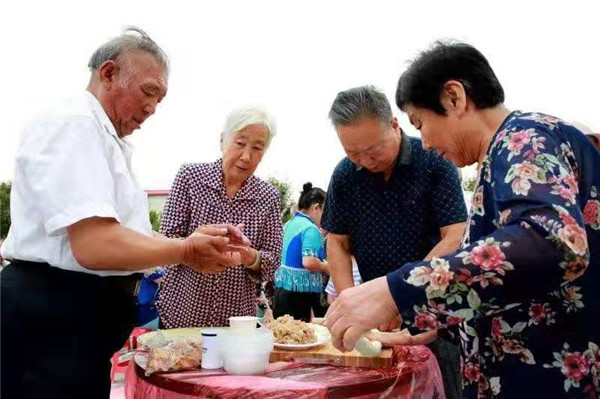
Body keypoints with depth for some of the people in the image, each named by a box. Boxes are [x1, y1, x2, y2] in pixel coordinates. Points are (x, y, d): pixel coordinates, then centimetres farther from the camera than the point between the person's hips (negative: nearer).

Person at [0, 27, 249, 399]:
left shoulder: (108, 139, 17)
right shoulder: (72, 123, -16)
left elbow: (123, 236, 18)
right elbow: (95, 246, -28)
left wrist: (194, 240, 4)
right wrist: (185, 250, -15)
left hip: (78, 322, 10)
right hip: (49, 323, -10)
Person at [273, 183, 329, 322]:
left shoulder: (290, 224, 12)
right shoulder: (310, 228, -14)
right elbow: (309, 262, -25)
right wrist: (326, 268, -7)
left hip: (282, 288, 9)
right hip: (300, 293, -9)